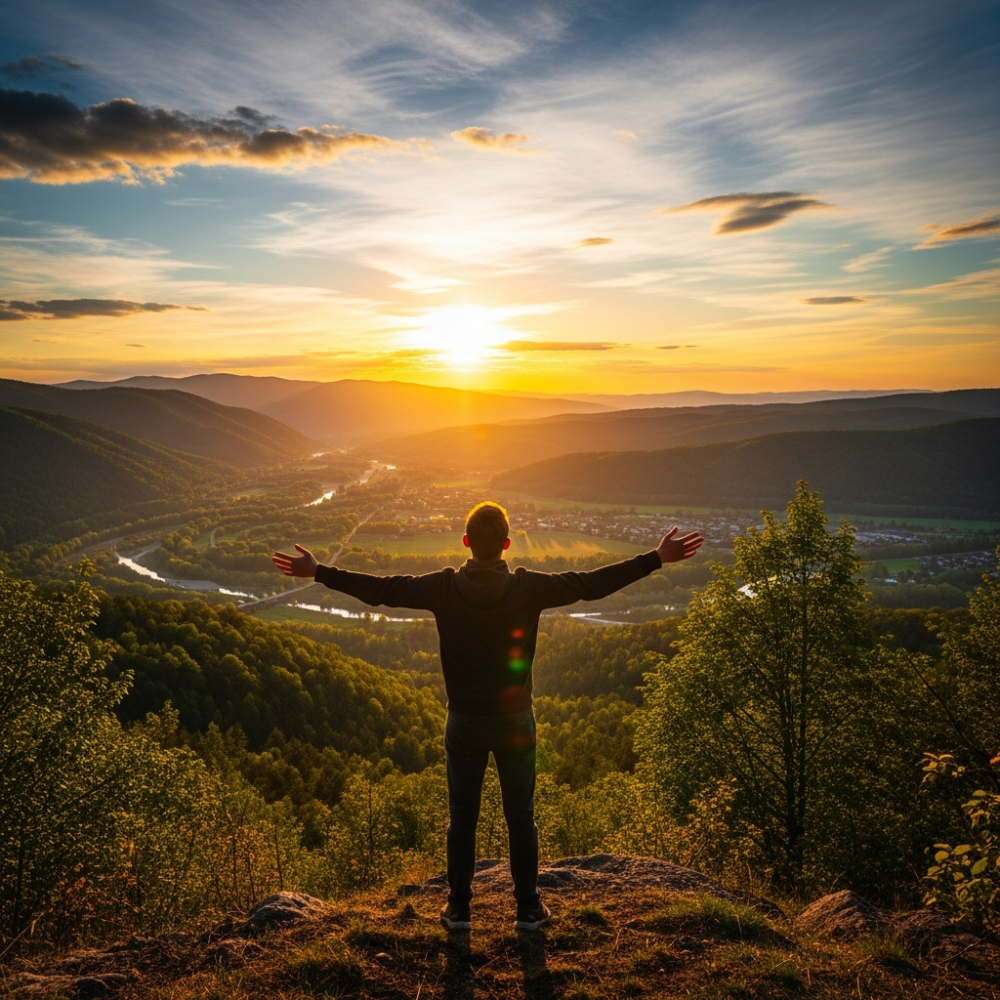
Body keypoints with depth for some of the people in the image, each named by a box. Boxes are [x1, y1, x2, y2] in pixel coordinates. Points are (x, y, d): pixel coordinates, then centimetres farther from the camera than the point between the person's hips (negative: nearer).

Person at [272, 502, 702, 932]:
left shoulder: (443, 588, -12)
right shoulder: (529, 588, -13)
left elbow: (381, 590, -7)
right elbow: (592, 584, -10)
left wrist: (318, 572, 3)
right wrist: (656, 559, -3)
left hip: (464, 724, 0)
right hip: (515, 722, 0)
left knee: (462, 818, 14)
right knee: (521, 818, 14)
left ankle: (458, 908, 24)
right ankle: (528, 908, 25)